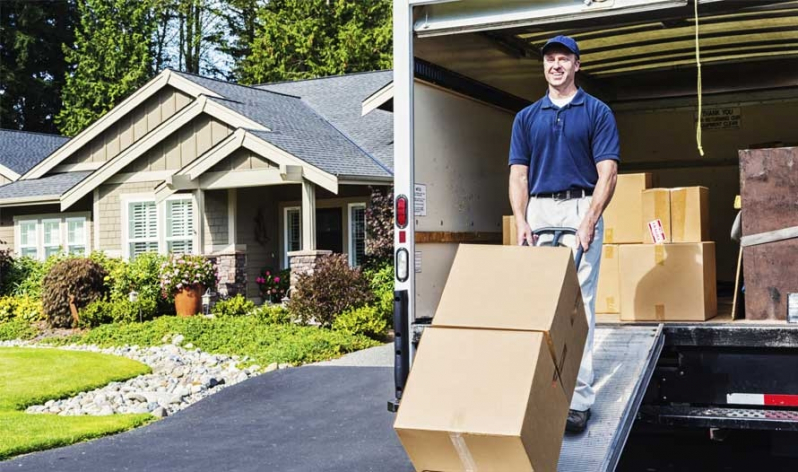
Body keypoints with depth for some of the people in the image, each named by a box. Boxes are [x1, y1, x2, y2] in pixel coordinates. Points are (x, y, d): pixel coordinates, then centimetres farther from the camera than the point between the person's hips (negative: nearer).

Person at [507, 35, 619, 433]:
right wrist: (521, 222, -5)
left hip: (581, 209, -4)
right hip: (538, 212, 4)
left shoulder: (597, 112, 3)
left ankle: (579, 397, -8)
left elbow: (607, 173, -4)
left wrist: (589, 221, -16)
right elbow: (518, 175, 10)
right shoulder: (527, 117, 14)